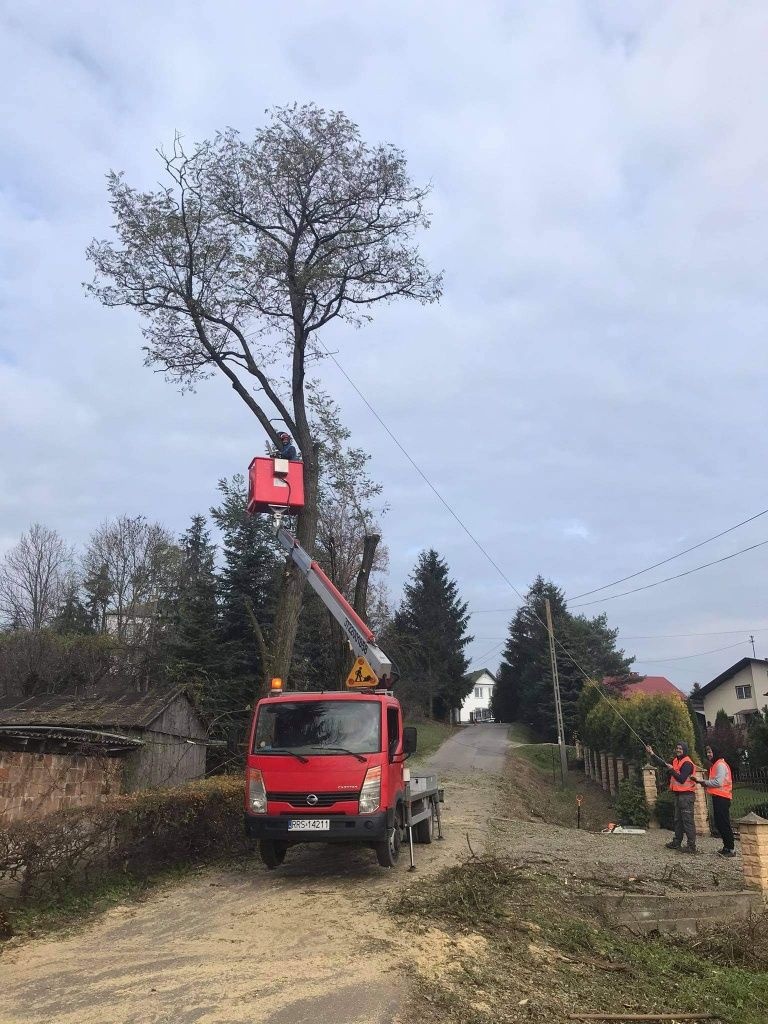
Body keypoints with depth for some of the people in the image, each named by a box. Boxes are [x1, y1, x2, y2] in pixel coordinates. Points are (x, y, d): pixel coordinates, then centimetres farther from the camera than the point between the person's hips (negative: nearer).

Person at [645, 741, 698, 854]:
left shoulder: (687, 763, -15)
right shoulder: (676, 761, 13)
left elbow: (682, 779, -22)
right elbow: (663, 763, 22)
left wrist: (672, 770, -19)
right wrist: (652, 754, 16)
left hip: (686, 795, -10)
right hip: (678, 795, 10)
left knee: (688, 821, -7)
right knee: (678, 820, 16)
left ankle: (691, 846, -4)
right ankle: (677, 842, 25)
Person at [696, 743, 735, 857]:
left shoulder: (720, 765, -12)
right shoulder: (715, 765, 18)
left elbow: (718, 782, -19)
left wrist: (703, 781, -11)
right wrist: (705, 784, 3)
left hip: (722, 798, -10)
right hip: (718, 797, 10)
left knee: (724, 823, -7)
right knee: (719, 823, 12)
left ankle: (730, 849, -4)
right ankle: (726, 847, 19)